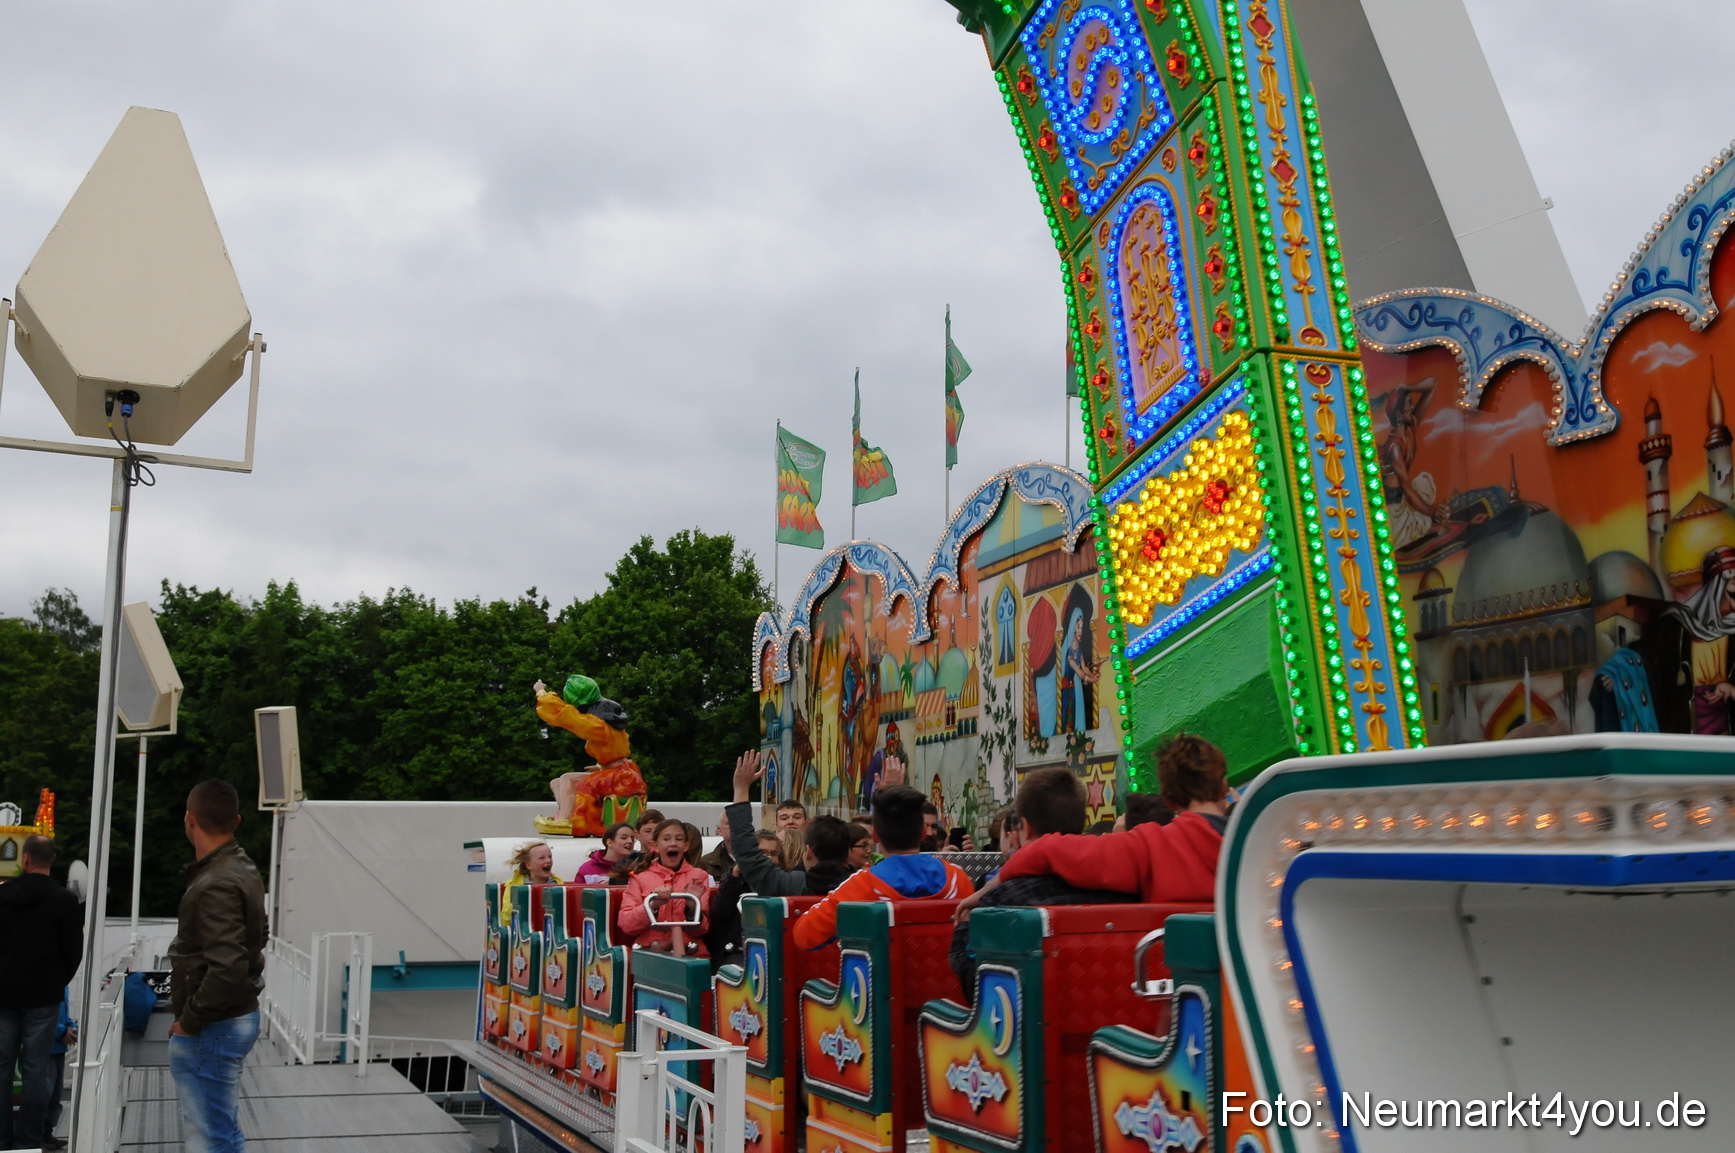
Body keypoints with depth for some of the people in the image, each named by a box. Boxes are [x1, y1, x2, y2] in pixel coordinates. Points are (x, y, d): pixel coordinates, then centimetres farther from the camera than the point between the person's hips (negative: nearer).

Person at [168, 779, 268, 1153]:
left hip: (213, 1029, -10)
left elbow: (226, 969, -30)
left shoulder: (216, 885, -22)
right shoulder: (240, 870, 8)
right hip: (237, 1016, 10)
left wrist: (189, 1021, -16)